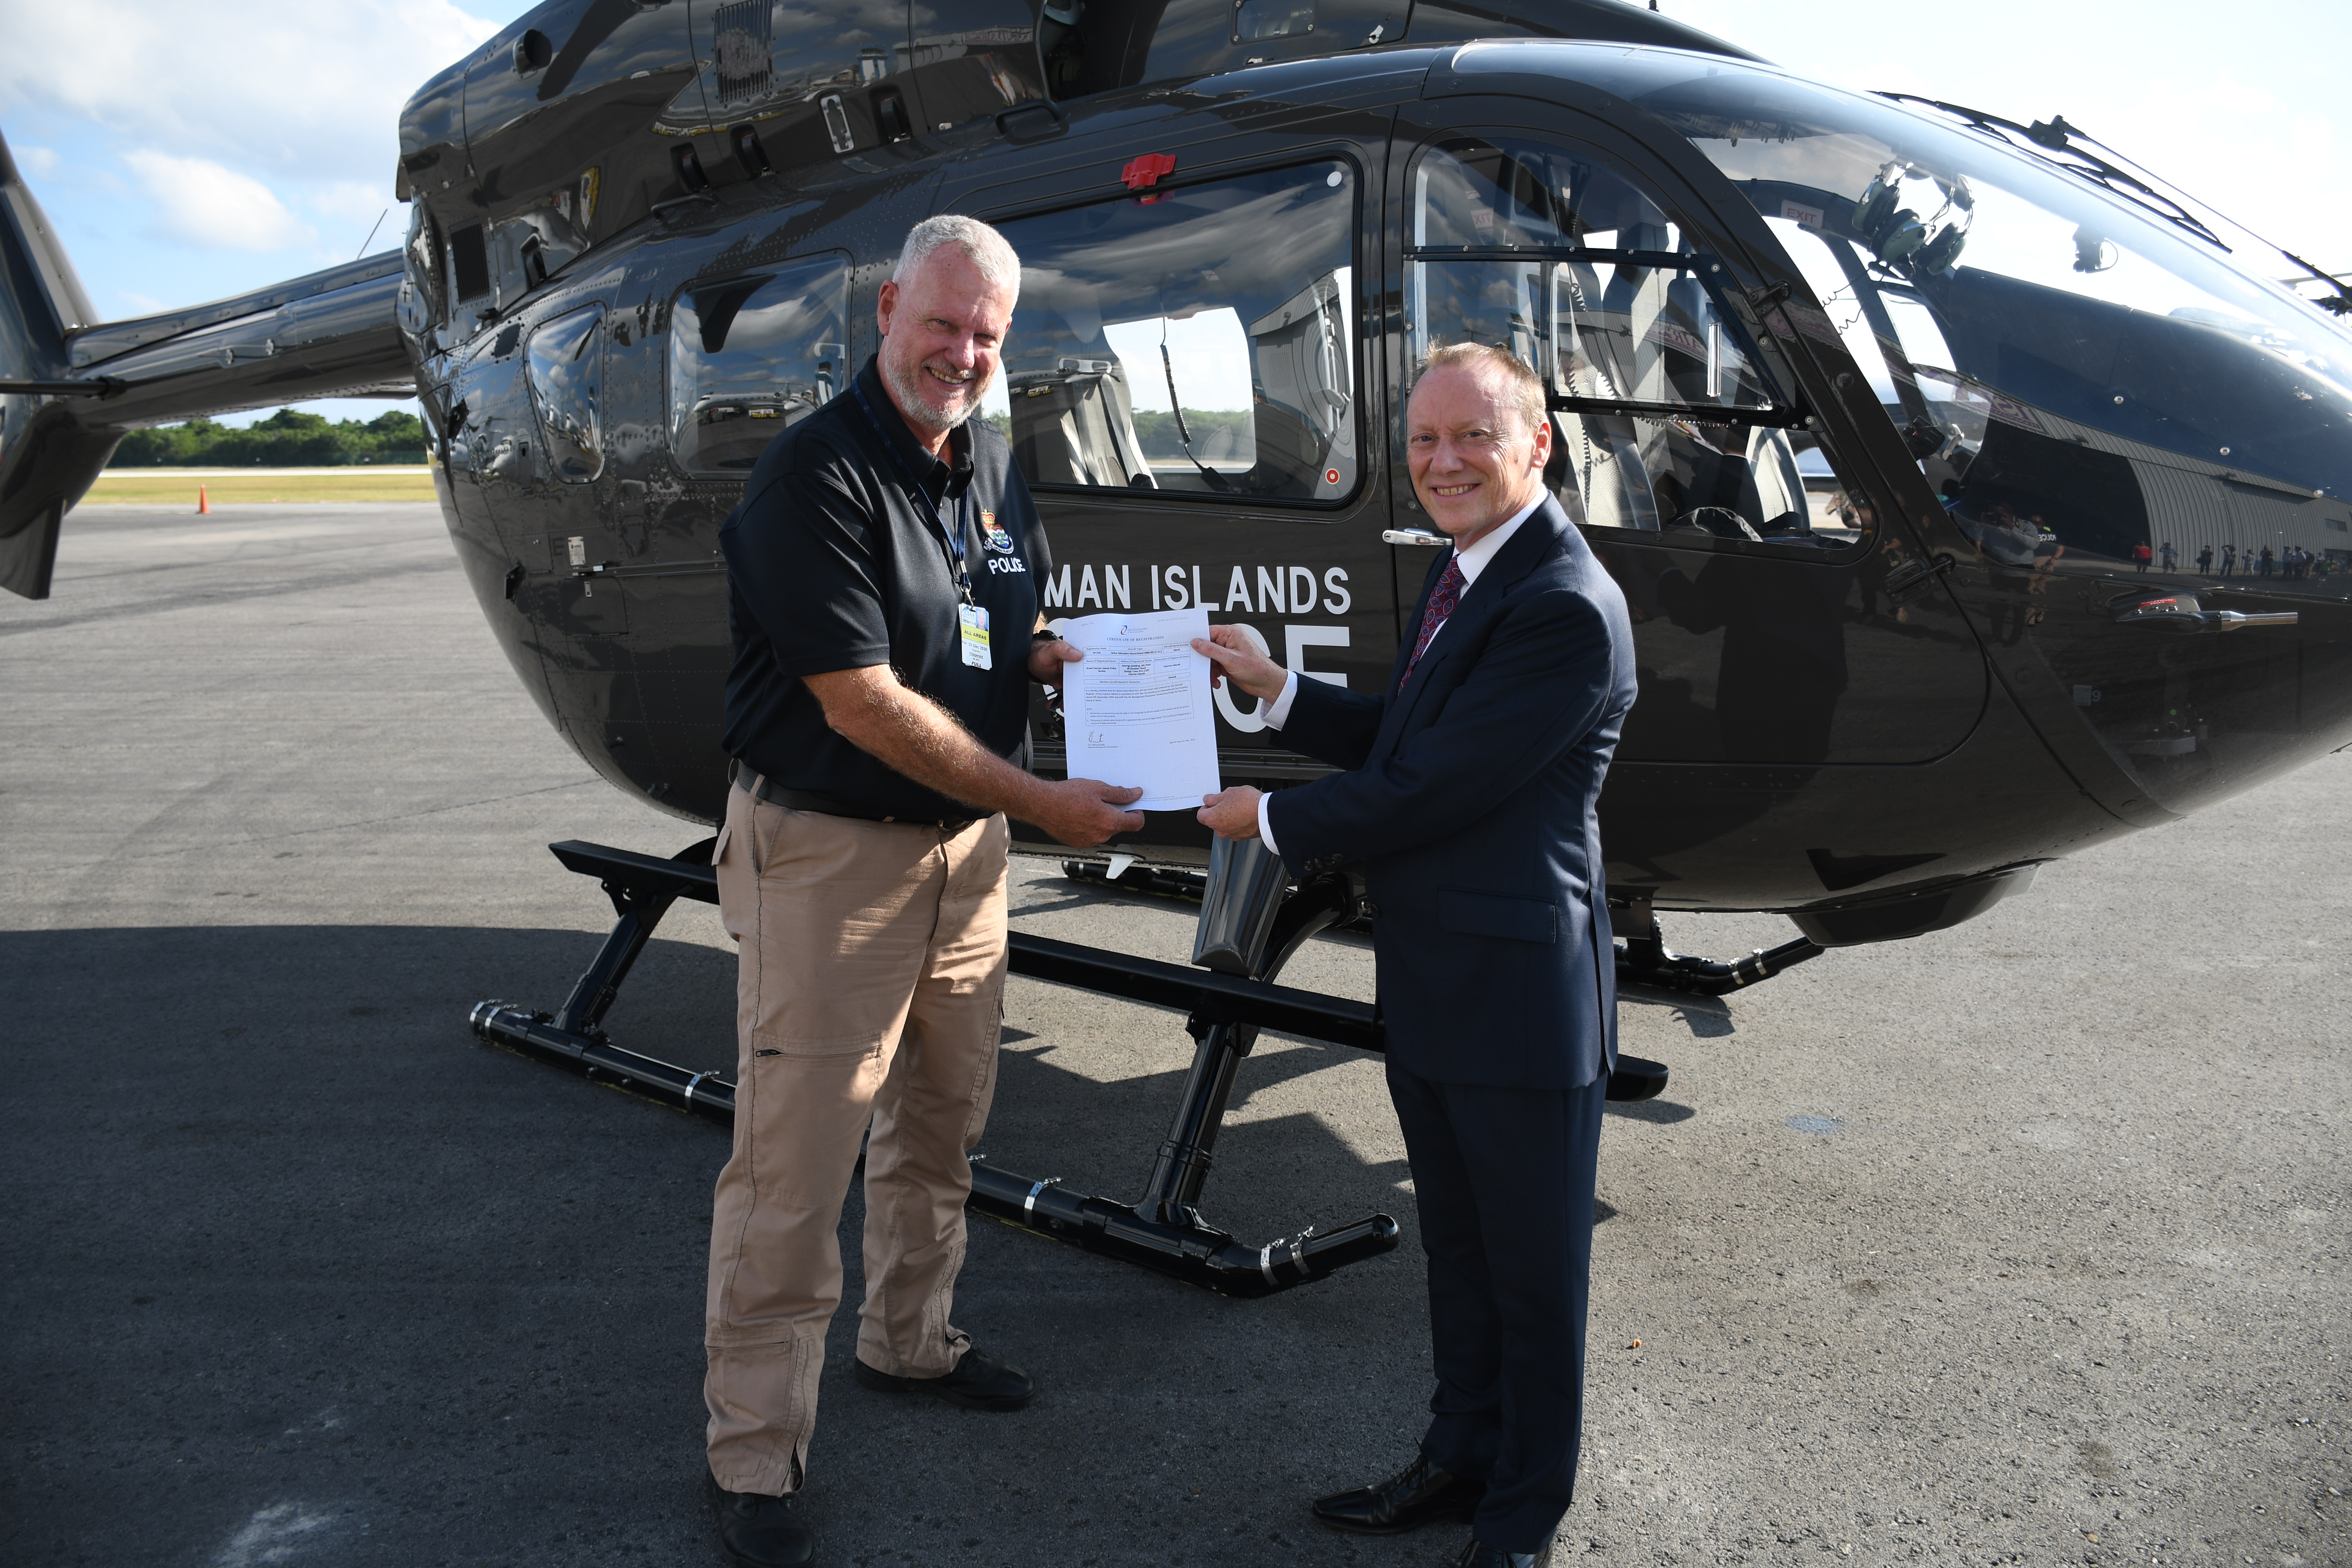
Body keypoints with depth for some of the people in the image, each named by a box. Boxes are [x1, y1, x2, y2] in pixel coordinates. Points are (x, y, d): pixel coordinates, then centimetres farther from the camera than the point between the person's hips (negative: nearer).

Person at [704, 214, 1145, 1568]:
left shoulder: (996, 468, 8)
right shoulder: (817, 476, -17)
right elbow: (861, 702, -21)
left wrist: (1073, 656, -1)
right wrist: (1038, 800, -19)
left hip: (965, 845, 8)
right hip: (829, 856, -8)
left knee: (943, 1123, 20)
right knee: (797, 1162, -2)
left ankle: (911, 1341, 42)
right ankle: (755, 1454, 11)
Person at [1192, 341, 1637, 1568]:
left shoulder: (1564, 608, -22)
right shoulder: (1465, 569, 10)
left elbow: (1433, 786, -23)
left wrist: (1271, 820, -11)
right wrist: (1276, 689, 8)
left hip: (1520, 995, -9)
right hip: (1431, 984, 9)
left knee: (1533, 1269, 10)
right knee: (1456, 1247, 23)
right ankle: (1462, 1457, 41)